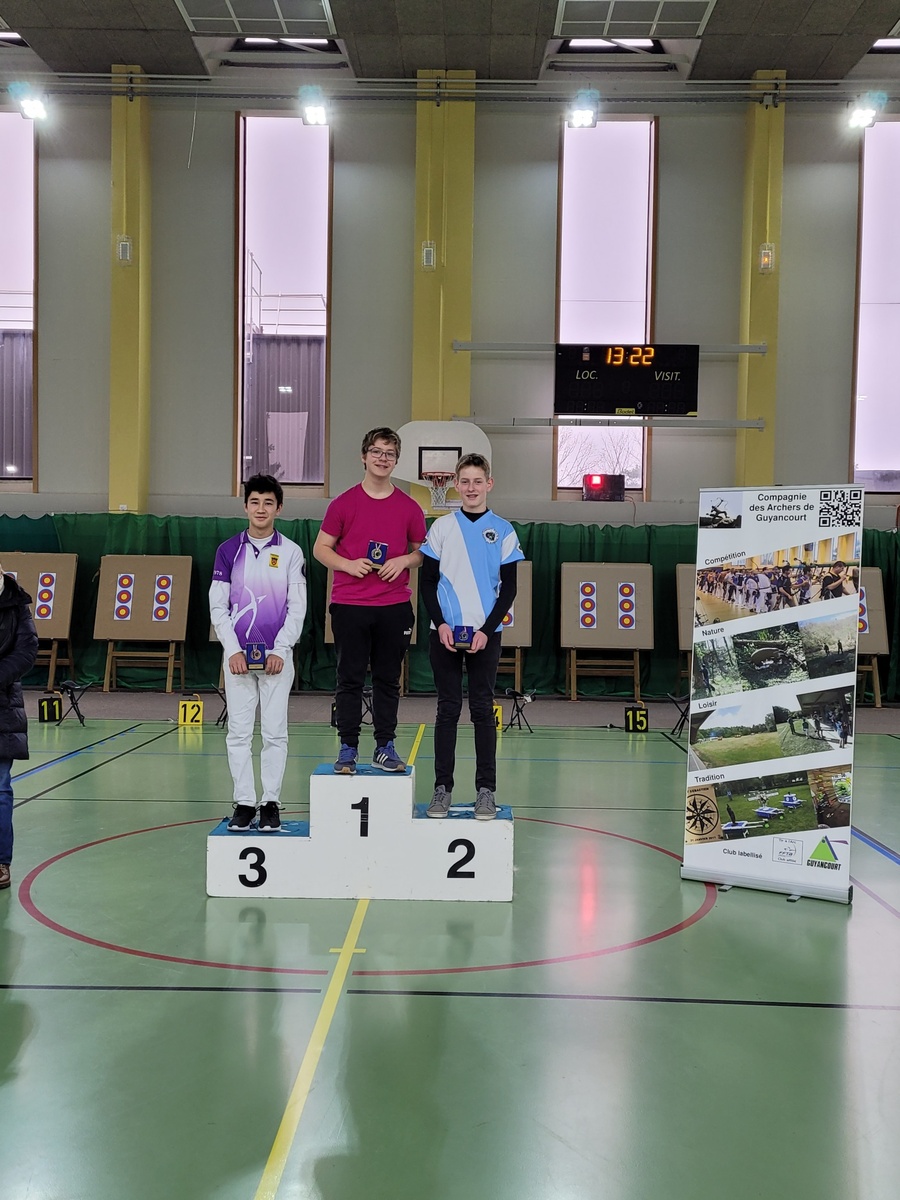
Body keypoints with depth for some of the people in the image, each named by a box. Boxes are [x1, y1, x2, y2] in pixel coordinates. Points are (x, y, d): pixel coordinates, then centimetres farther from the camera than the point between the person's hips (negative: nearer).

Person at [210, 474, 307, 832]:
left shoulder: (291, 552, 3)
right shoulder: (228, 550, 6)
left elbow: (297, 607, 1)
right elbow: (217, 606, 4)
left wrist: (280, 650, -7)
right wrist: (233, 650, -4)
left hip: (276, 654, -1)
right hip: (238, 654, 1)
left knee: (275, 732, 2)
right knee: (238, 732, 3)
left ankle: (271, 803, 11)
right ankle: (244, 802, 12)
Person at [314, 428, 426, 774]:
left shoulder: (409, 508, 5)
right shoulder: (343, 504, 2)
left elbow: (422, 551, 13)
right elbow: (321, 547, 6)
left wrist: (403, 561, -8)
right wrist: (348, 564, -12)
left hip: (394, 606, 1)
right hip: (349, 605, -1)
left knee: (388, 680, 8)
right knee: (350, 679, 3)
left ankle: (385, 748, 18)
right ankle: (348, 749, 12)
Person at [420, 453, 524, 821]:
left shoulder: (503, 531, 3)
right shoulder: (442, 527, 5)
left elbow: (509, 588, 2)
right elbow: (427, 582, 5)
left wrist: (486, 630, -9)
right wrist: (440, 624, -8)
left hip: (485, 635, -1)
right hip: (445, 633, 1)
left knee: (483, 710, 2)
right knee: (448, 710, 4)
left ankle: (486, 790, 9)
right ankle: (442, 787, 11)